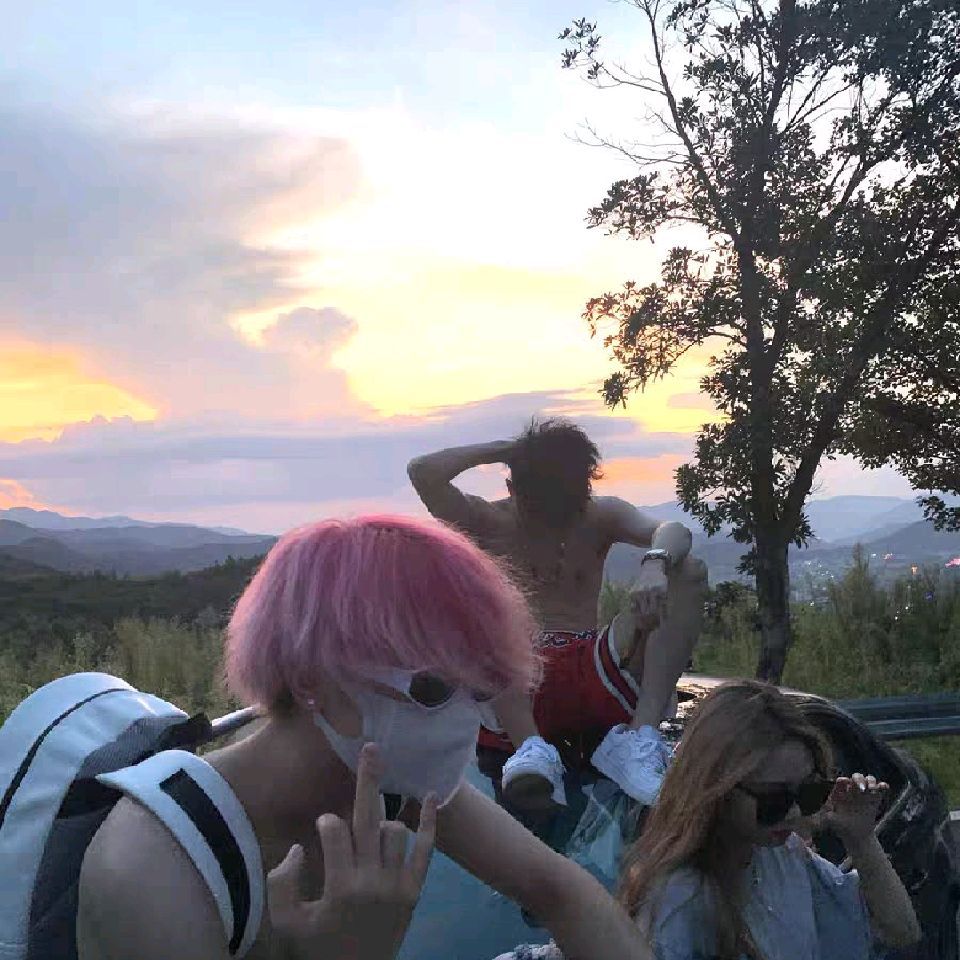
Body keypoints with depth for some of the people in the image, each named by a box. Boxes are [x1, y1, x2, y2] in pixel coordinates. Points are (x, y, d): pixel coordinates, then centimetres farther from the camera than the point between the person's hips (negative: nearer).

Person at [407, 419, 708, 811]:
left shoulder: (600, 517, 12)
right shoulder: (490, 524, 7)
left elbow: (673, 532, -8)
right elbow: (422, 473, -10)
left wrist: (655, 564, -33)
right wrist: (504, 450, -1)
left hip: (593, 682, 2)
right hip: (516, 693, -2)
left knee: (689, 572, -13)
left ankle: (641, 735, -29)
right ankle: (531, 749, -42)